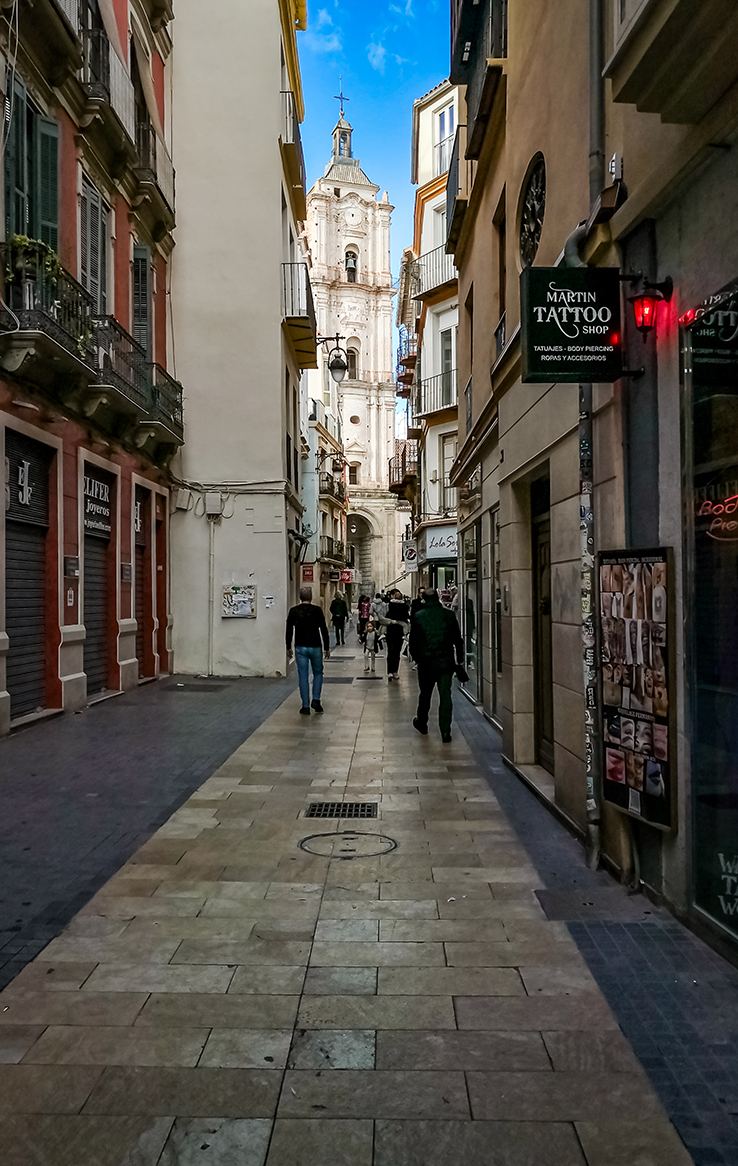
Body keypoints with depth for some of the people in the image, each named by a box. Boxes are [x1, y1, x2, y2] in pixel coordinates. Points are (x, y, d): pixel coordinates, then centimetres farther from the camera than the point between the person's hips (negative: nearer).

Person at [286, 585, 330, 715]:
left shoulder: (293, 611, 1)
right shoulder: (317, 610, -4)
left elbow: (289, 631, 4)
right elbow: (324, 630, -5)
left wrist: (288, 648, 13)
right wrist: (327, 648, 2)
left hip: (300, 648, 1)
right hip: (315, 647, -1)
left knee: (303, 677, 5)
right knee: (318, 673, 18)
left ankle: (306, 706, 6)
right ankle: (316, 700, 6)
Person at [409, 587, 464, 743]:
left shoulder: (418, 617, -5)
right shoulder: (449, 615, -2)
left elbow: (413, 642, 0)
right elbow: (458, 640, 3)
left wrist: (416, 657, 15)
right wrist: (460, 660, 12)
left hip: (426, 662, 0)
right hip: (446, 662, 0)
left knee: (425, 694, 17)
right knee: (445, 696, 2)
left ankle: (421, 723, 35)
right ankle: (445, 732, -1)